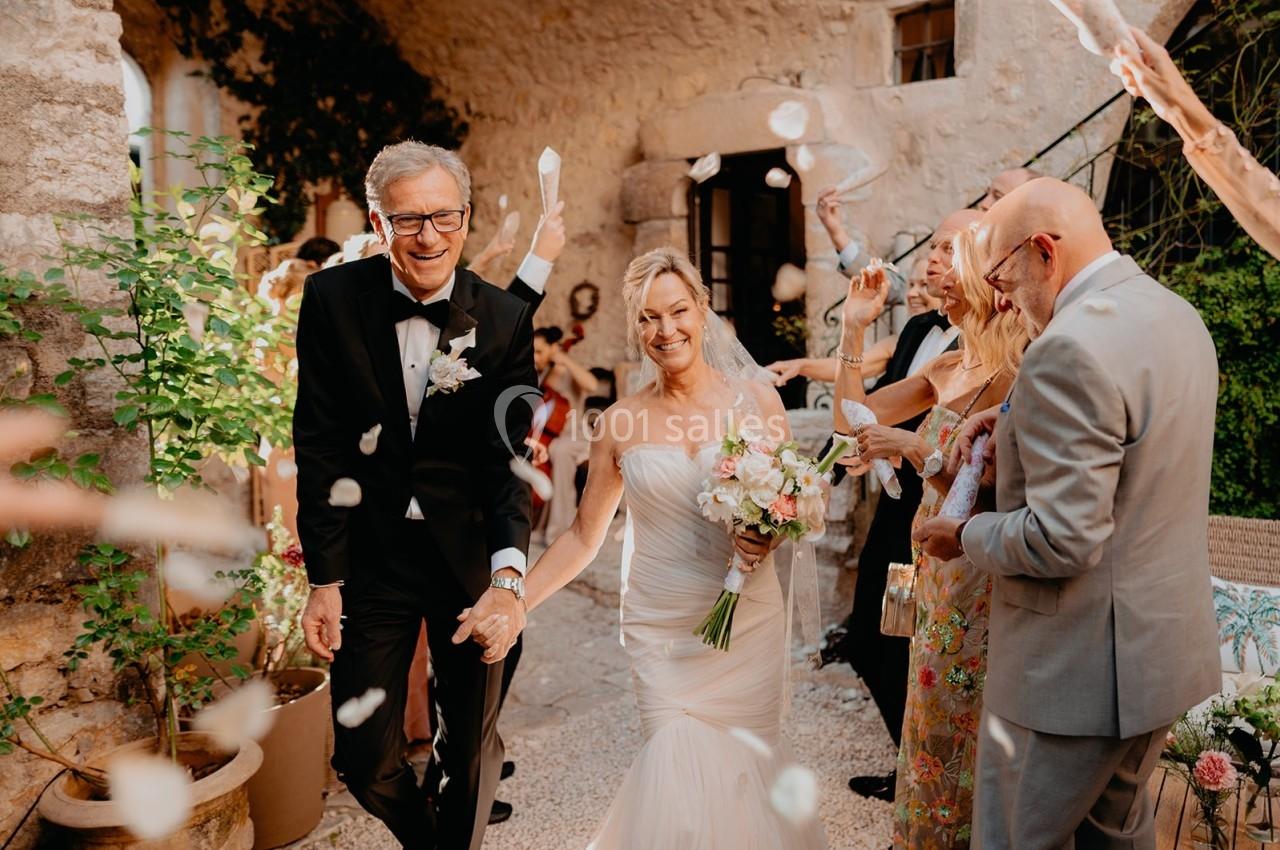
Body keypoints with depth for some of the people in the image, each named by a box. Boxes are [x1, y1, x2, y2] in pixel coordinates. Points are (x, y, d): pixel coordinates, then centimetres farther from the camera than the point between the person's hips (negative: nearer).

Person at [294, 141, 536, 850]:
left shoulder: (506, 319, -8)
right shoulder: (332, 299, -7)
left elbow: (510, 456, -10)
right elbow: (320, 445, -6)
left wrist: (508, 574, -26)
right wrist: (324, 580, -8)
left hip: (471, 554, 0)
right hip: (370, 557, 1)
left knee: (472, 745, 15)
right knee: (364, 759, 7)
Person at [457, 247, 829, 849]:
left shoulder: (757, 399, -2)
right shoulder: (621, 423, -1)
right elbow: (583, 535, 7)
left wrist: (769, 537, -15)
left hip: (749, 620, 0)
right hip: (662, 631, 0)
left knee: (748, 760, 8)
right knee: (678, 773, -4)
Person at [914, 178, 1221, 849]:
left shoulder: (1071, 347, -25)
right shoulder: (1176, 315, 6)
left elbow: (1062, 539, -27)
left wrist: (964, 536, -10)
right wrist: (1021, 420, 8)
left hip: (1079, 668, -9)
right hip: (1162, 648, 10)